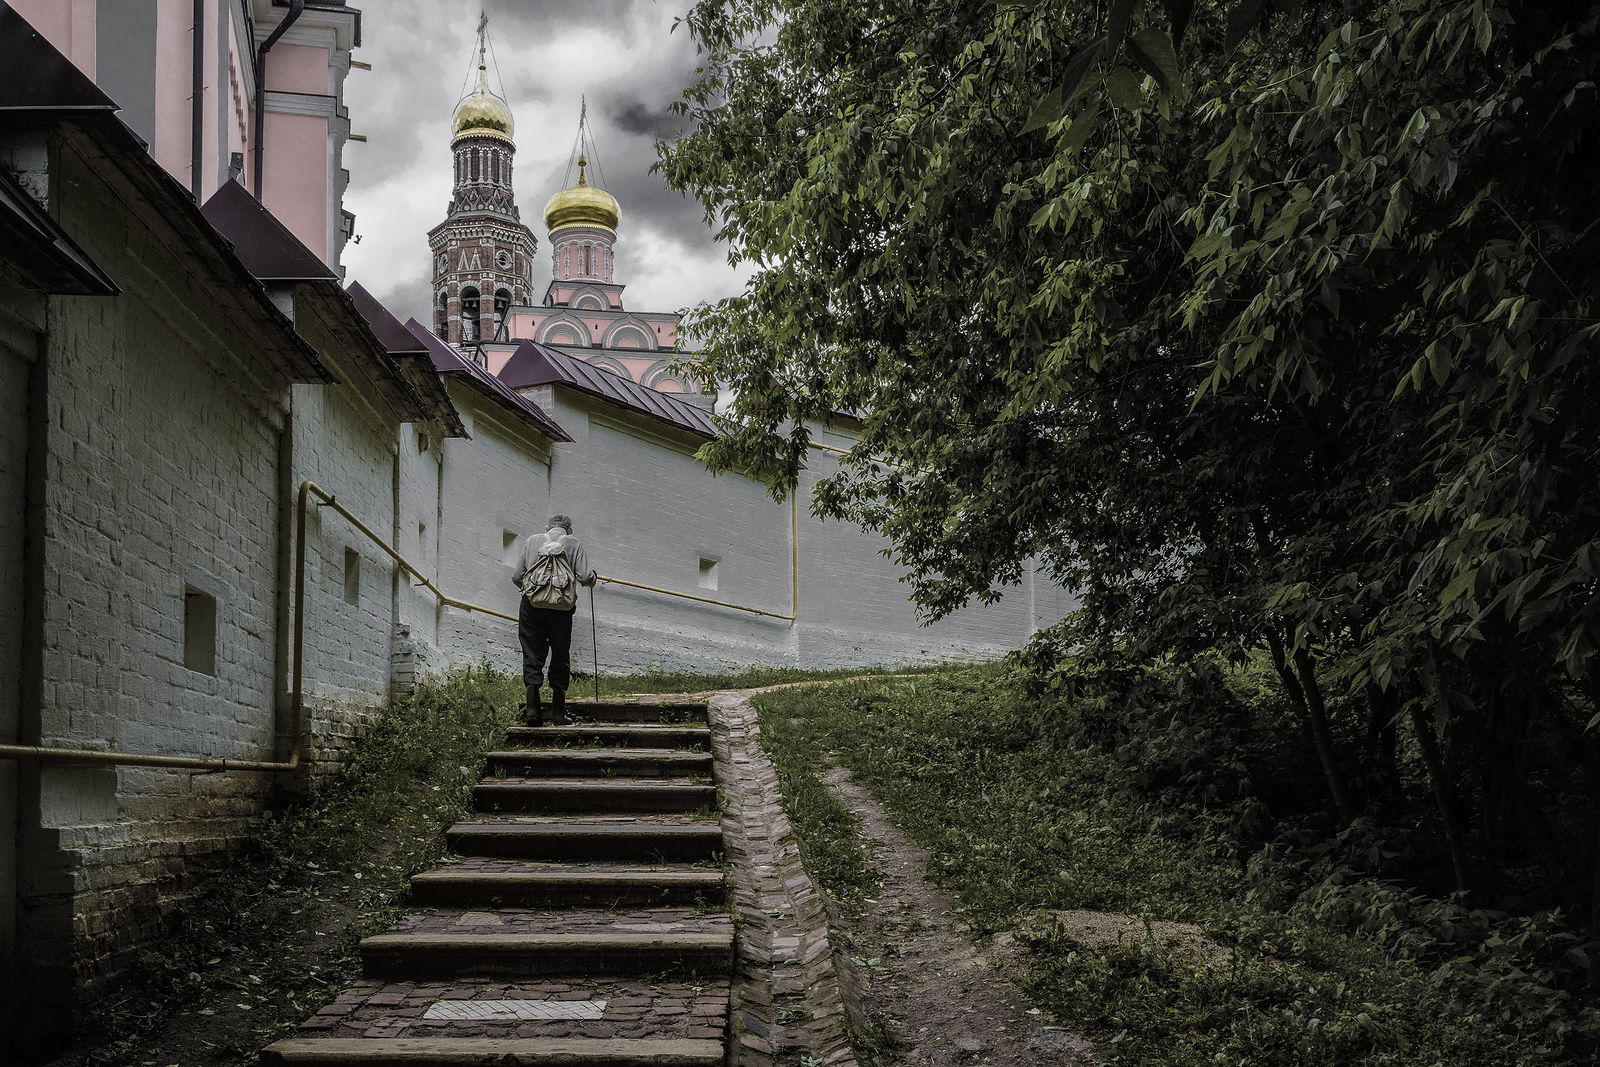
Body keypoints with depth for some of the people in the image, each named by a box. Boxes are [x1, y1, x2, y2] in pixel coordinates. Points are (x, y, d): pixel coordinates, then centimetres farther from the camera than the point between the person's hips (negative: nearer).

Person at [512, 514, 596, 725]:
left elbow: (518, 577, 9)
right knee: (560, 659, 10)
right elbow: (585, 577, -4)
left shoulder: (532, 541, 11)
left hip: (531, 605, 1)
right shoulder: (574, 543, 6)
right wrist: (593, 576, 19)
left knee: (532, 655, 5)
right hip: (561, 609, -1)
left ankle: (532, 707, -7)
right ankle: (558, 712, 11)